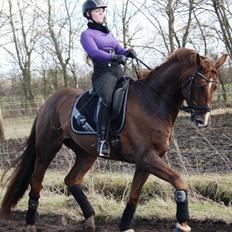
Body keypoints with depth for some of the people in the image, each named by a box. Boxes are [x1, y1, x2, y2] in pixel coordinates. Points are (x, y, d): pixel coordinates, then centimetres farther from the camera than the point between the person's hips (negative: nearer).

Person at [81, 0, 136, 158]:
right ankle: (102, 139, -34)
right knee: (107, 98, -35)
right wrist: (114, 58, -29)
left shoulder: (108, 33, 24)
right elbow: (95, 52, -13)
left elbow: (119, 49, 16)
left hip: (118, 72, 8)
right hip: (102, 73, -8)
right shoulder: (86, 34, 3)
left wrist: (128, 52, -8)